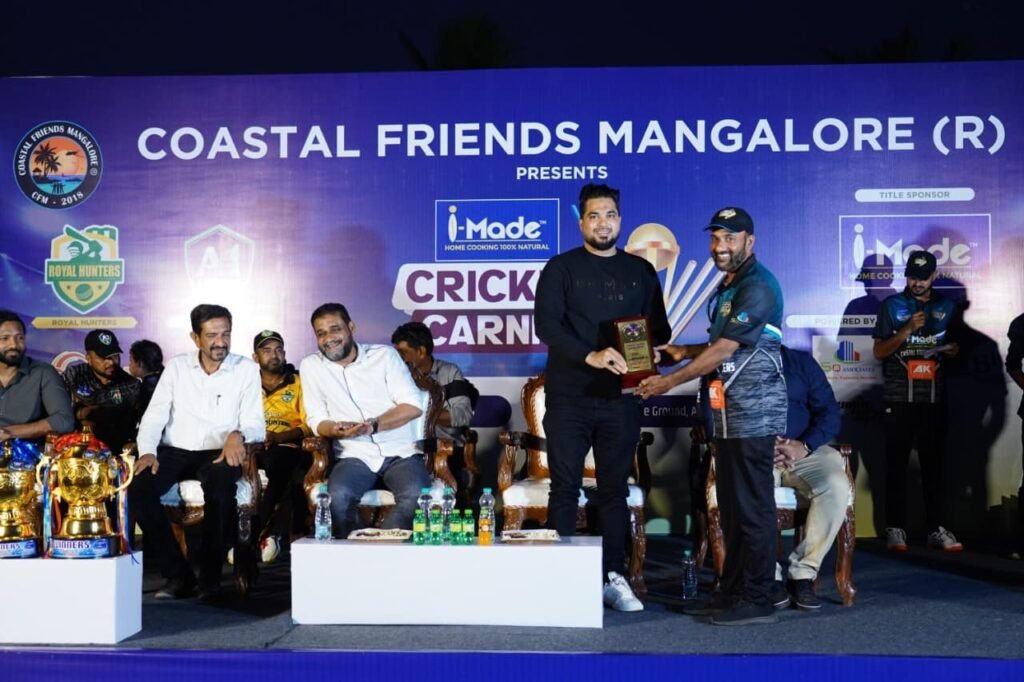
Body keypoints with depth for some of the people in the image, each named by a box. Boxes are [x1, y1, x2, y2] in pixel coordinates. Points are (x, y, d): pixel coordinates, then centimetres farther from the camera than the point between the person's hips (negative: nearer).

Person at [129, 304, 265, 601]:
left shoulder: (246, 369, 3)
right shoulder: (176, 367, 9)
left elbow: (255, 423, -2)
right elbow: (154, 415, 5)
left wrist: (238, 434, -26)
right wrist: (147, 451, -15)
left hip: (218, 453, -2)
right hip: (174, 451, 2)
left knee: (221, 487, -36)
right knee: (137, 487, -27)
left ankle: (210, 576, -17)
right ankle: (178, 573, -14)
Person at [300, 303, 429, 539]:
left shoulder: (385, 355, 3)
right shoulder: (310, 366, 8)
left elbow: (413, 405, -3)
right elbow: (317, 420, 7)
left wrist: (373, 425, -18)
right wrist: (337, 430, -17)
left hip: (401, 452, 0)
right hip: (356, 456, 1)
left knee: (417, 496, -31)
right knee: (337, 497, -32)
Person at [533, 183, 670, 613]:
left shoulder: (640, 271, 13)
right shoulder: (561, 268, 3)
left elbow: (659, 328, 16)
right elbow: (546, 324, -10)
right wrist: (590, 356, -23)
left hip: (621, 397, 3)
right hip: (569, 396, -2)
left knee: (615, 487, 7)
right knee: (565, 487, 0)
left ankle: (613, 577, 14)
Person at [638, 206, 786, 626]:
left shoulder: (757, 288, -14)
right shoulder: (729, 286, 17)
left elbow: (725, 349, -19)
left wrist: (670, 381, -15)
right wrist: (684, 353, 12)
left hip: (753, 415, -10)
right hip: (730, 414, 10)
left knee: (753, 508, -4)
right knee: (732, 507, 14)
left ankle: (757, 600, 3)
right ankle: (732, 591, 23)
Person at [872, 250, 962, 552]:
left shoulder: (946, 306, 11)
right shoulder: (892, 305, 3)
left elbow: (955, 346, 20)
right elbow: (878, 352, -1)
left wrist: (953, 349, -3)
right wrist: (907, 330, -14)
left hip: (934, 396, 2)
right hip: (899, 397, -2)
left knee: (933, 463, 3)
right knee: (896, 463, -1)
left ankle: (936, 528, 8)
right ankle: (895, 528, 3)